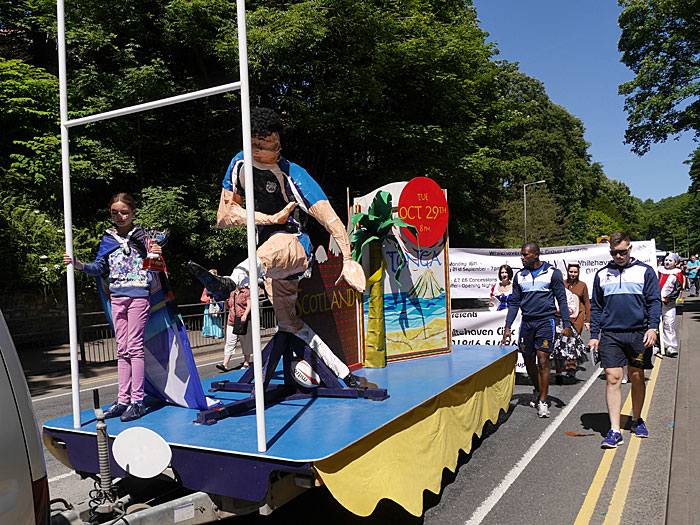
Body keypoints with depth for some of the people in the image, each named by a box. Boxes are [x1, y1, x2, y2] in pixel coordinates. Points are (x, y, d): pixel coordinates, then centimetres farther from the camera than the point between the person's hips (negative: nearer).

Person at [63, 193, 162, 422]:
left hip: (138, 295, -5)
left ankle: (137, 401, 0)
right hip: (117, 297, 5)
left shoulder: (141, 235, 0)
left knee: (134, 347, -5)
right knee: (122, 349, 9)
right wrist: (79, 264, -4)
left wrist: (156, 256, -19)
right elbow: (100, 268, 12)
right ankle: (123, 400, 15)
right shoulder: (107, 239, 12)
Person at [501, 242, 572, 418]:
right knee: (528, 361, 10)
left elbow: (562, 299, 1)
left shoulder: (552, 273, -1)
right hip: (526, 322, 4)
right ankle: (538, 390, 34)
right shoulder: (520, 276, 10)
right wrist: (508, 327, 7)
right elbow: (514, 303, 13)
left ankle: (542, 401, -2)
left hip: (545, 321, -4)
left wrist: (567, 325, -6)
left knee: (543, 360, -9)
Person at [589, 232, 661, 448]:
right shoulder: (601, 274, 10)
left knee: (637, 378, 10)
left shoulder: (645, 271, 5)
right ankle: (614, 431, -3)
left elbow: (654, 301, 2)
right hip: (610, 335, 1)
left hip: (638, 333, -1)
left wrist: (652, 327, -11)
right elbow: (595, 307, 13)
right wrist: (594, 335, 7)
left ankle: (637, 420, 32)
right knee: (612, 379, -5)